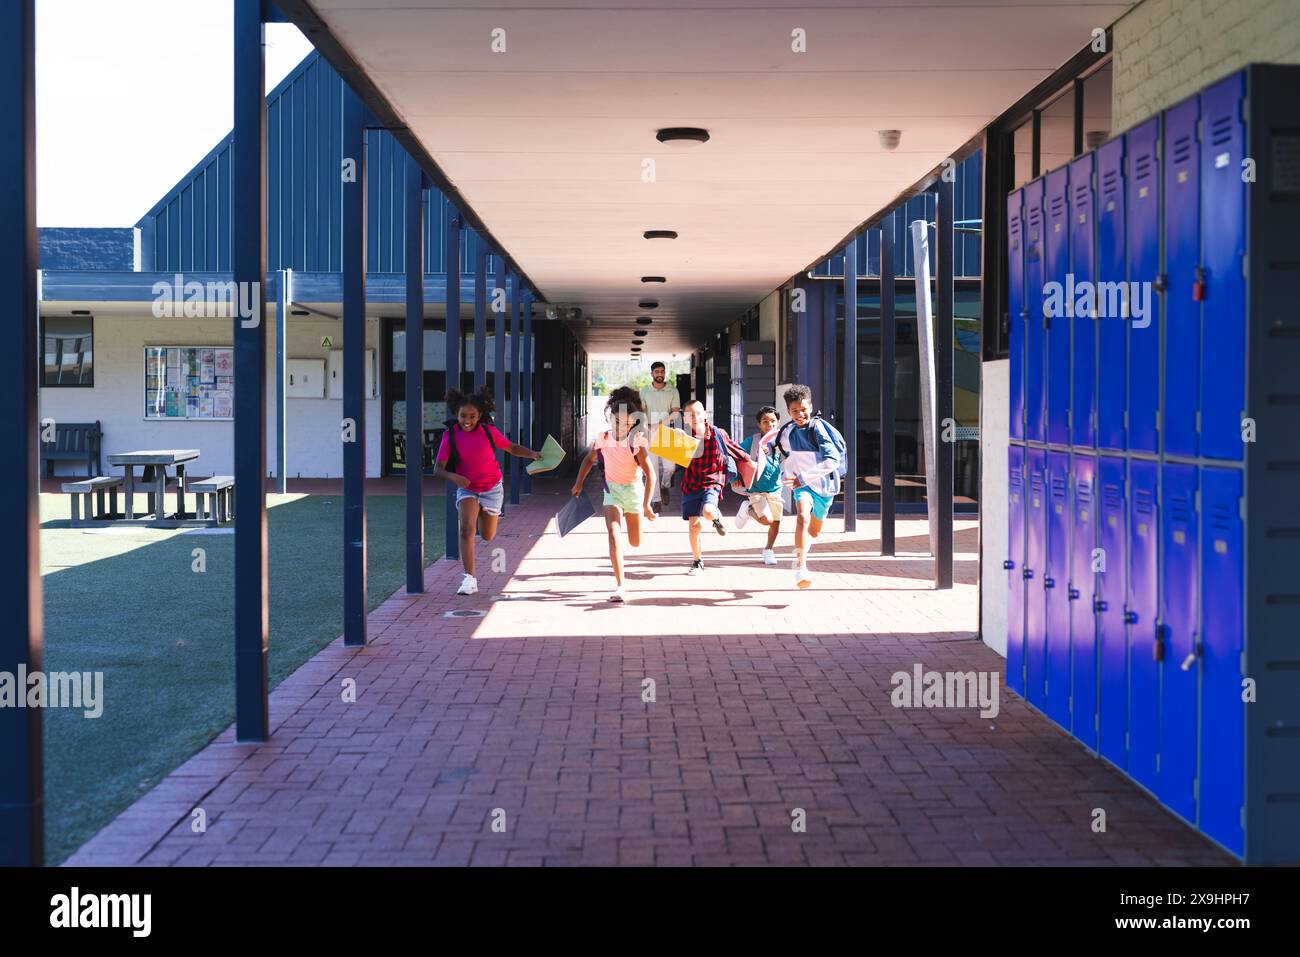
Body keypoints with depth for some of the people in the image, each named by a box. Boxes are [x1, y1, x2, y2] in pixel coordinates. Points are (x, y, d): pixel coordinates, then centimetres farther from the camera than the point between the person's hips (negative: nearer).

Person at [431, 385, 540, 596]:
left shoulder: (488, 431, -12)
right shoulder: (450, 436, -14)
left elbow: (512, 448, 2)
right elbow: (438, 469, -17)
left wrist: (534, 454, -14)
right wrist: (453, 477, -37)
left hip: (492, 488, 1)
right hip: (467, 489, -1)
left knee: (487, 536, 14)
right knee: (466, 529, -24)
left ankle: (484, 514, 52)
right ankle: (469, 579, -20)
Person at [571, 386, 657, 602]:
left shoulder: (636, 443, -24)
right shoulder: (603, 439, -12)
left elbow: (650, 475, -24)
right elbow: (589, 459, 9)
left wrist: (646, 505, -27)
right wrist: (579, 483, 7)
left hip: (633, 489, -1)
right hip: (612, 489, 1)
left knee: (635, 543, 14)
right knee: (614, 536, -17)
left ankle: (631, 517, 53)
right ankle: (619, 586, -16)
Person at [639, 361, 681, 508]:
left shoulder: (673, 391, 3)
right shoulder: (644, 392, 4)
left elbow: (676, 412, -4)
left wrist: (659, 425, -18)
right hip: (649, 434, 0)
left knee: (669, 466, -7)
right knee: (653, 467, -2)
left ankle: (665, 486, 24)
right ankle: (656, 499, 5)